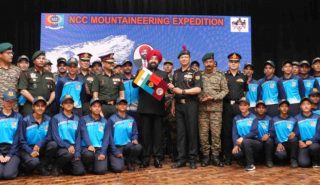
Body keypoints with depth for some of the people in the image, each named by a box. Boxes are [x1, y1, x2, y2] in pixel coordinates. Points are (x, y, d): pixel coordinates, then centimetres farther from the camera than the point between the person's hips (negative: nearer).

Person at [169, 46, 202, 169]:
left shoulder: (195, 73, 1)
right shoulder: (176, 73, 16)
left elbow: (198, 89, -11)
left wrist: (182, 91, -16)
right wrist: (173, 105, 12)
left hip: (190, 104, -4)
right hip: (179, 105, 4)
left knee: (192, 131, -1)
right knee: (180, 132, 5)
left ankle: (192, 159, 7)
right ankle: (181, 159, 11)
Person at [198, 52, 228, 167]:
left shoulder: (220, 75, 6)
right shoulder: (199, 75, 8)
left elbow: (225, 90, 2)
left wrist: (214, 97, -11)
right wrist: (201, 98, -12)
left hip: (216, 108, -1)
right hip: (202, 108, 1)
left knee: (216, 132, 0)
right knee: (203, 133, 2)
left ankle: (215, 155, 9)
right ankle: (205, 155, 12)